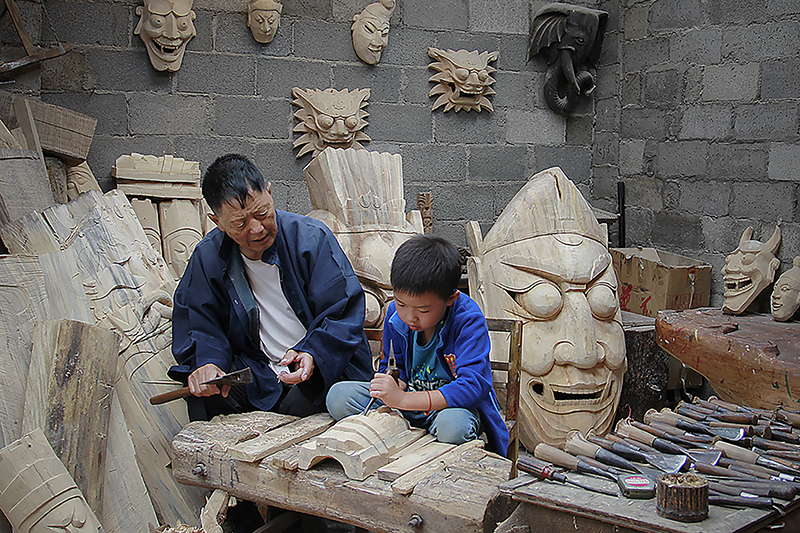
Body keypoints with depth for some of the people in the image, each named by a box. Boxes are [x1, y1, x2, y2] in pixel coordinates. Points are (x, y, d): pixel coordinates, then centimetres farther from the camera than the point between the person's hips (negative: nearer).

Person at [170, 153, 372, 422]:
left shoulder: (311, 237, -10)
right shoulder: (208, 257, 0)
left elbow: (345, 314, -10)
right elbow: (196, 323, 5)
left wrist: (312, 354, -29)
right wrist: (206, 361, -18)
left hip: (325, 366, -3)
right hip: (259, 376, 3)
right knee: (202, 386, -23)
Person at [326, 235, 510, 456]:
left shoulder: (469, 321, -23)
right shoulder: (395, 314, -6)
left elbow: (473, 386, -33)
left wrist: (403, 399, -38)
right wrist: (396, 383, -17)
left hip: (453, 403, -5)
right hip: (409, 393, 5)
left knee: (454, 426, -43)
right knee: (338, 396, -14)